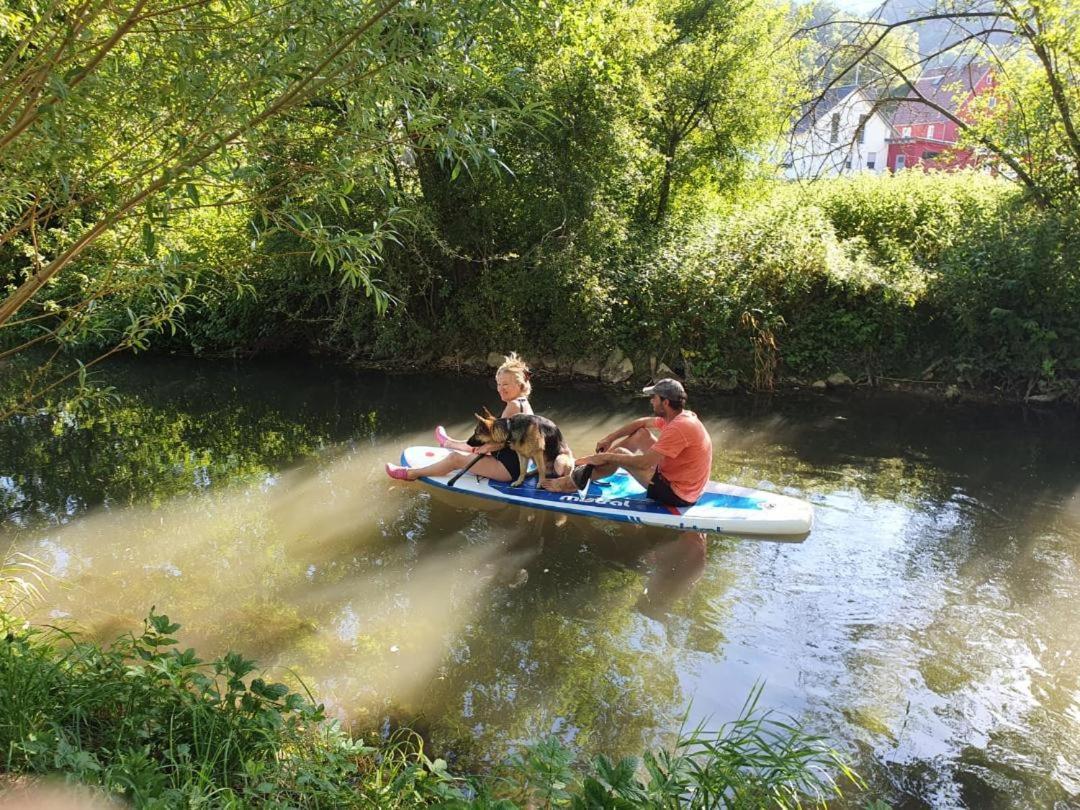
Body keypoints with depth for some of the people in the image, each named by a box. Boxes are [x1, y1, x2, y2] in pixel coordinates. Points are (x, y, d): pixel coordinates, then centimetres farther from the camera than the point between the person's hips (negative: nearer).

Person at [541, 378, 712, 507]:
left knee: (619, 454, -7)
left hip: (676, 494, -9)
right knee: (640, 434, 11)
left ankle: (575, 482, 10)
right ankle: (589, 465, 15)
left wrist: (606, 457, -17)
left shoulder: (679, 427, -27)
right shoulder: (679, 416, 2)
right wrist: (609, 438, 10)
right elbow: (642, 422, 16)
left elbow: (643, 462, -29)